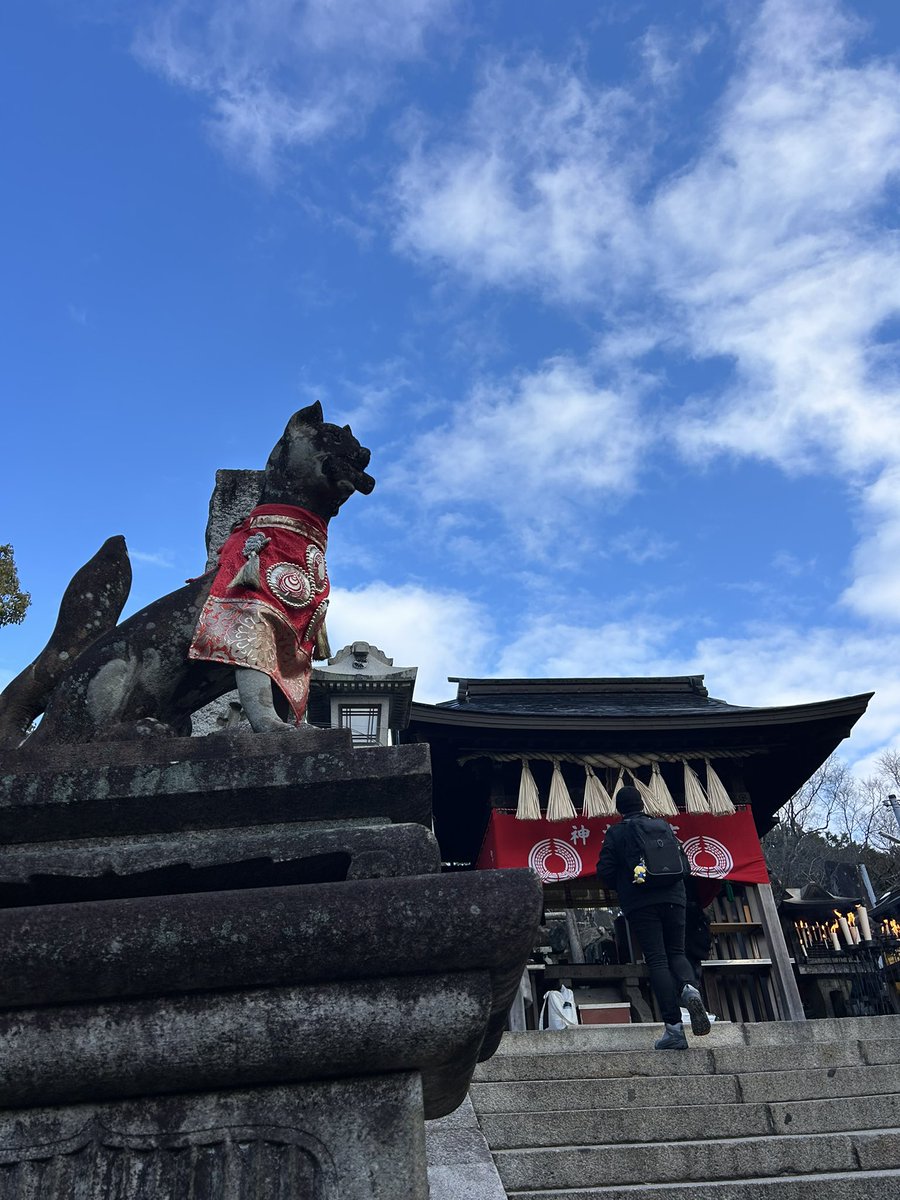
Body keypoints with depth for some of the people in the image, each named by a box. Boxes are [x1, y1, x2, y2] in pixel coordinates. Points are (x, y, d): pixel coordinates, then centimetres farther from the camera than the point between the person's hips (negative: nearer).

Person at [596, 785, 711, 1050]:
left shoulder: (615, 832, 3)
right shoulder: (664, 827, 13)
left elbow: (604, 871, -3)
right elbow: (684, 863, 12)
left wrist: (622, 887, 17)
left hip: (640, 904, -3)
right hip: (672, 898, 3)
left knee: (657, 960, -2)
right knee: (676, 952, 15)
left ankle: (674, 1029, -8)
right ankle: (690, 987, -19)